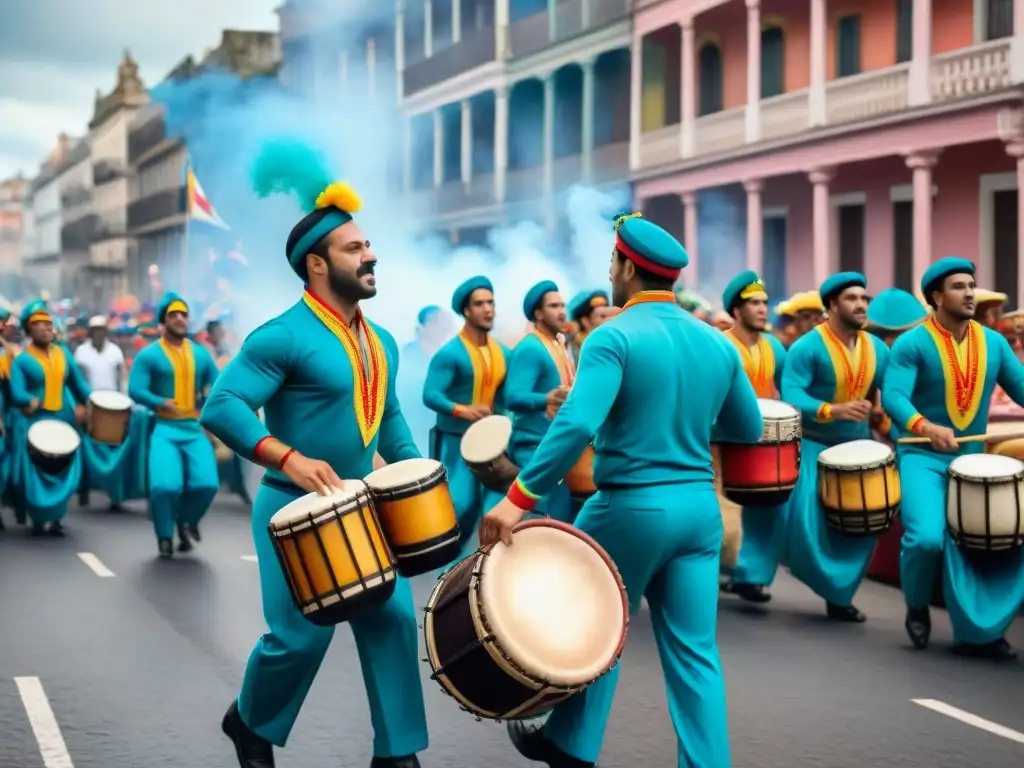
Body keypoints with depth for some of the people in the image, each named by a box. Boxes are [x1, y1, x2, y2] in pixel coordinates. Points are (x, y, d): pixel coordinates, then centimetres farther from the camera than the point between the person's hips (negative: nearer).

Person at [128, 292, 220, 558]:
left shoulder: (201, 354, 13)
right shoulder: (149, 355, 1)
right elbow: (135, 390, -10)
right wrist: (162, 403, -22)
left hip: (195, 429, 3)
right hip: (165, 429, -3)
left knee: (207, 484, -15)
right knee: (165, 486, -22)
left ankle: (186, 521, 18)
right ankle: (165, 536, 6)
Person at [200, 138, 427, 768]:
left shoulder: (381, 341, 10)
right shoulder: (283, 336, -15)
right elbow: (222, 407, -22)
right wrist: (291, 460, -32)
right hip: (297, 511, -7)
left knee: (394, 619, 0)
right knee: (301, 635, -5)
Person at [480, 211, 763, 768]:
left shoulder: (615, 338, -13)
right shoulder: (717, 344, 6)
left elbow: (577, 424, -26)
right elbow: (749, 429, 15)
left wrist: (519, 498, -26)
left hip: (630, 508, -5)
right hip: (700, 508, 5)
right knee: (694, 653, 6)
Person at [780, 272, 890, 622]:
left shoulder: (878, 350, 4)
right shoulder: (807, 347, -16)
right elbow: (790, 395, -25)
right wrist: (833, 411, -37)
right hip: (813, 446, -5)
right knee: (809, 520, -15)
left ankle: (840, 594, 14)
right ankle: (825, 581, 9)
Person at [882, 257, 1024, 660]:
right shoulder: (912, 344, -10)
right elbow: (893, 396, -21)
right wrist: (926, 427, -40)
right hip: (923, 458, -5)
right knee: (927, 537, -23)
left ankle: (978, 630, 15)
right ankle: (917, 608, 7)